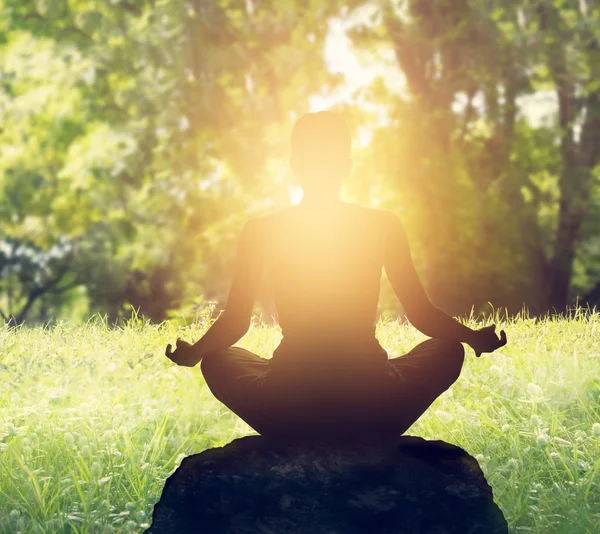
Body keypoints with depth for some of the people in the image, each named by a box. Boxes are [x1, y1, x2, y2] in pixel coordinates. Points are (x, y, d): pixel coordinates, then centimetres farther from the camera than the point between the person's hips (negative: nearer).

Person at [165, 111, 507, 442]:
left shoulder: (261, 232, -1)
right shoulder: (384, 226, -1)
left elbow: (235, 323, 4)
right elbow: (422, 315, 3)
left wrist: (192, 353, 24)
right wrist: (476, 338, 22)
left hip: (287, 416, 0)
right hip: (374, 414, 0)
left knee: (216, 360, 31)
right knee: (449, 349, 27)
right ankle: (369, 440, 19)